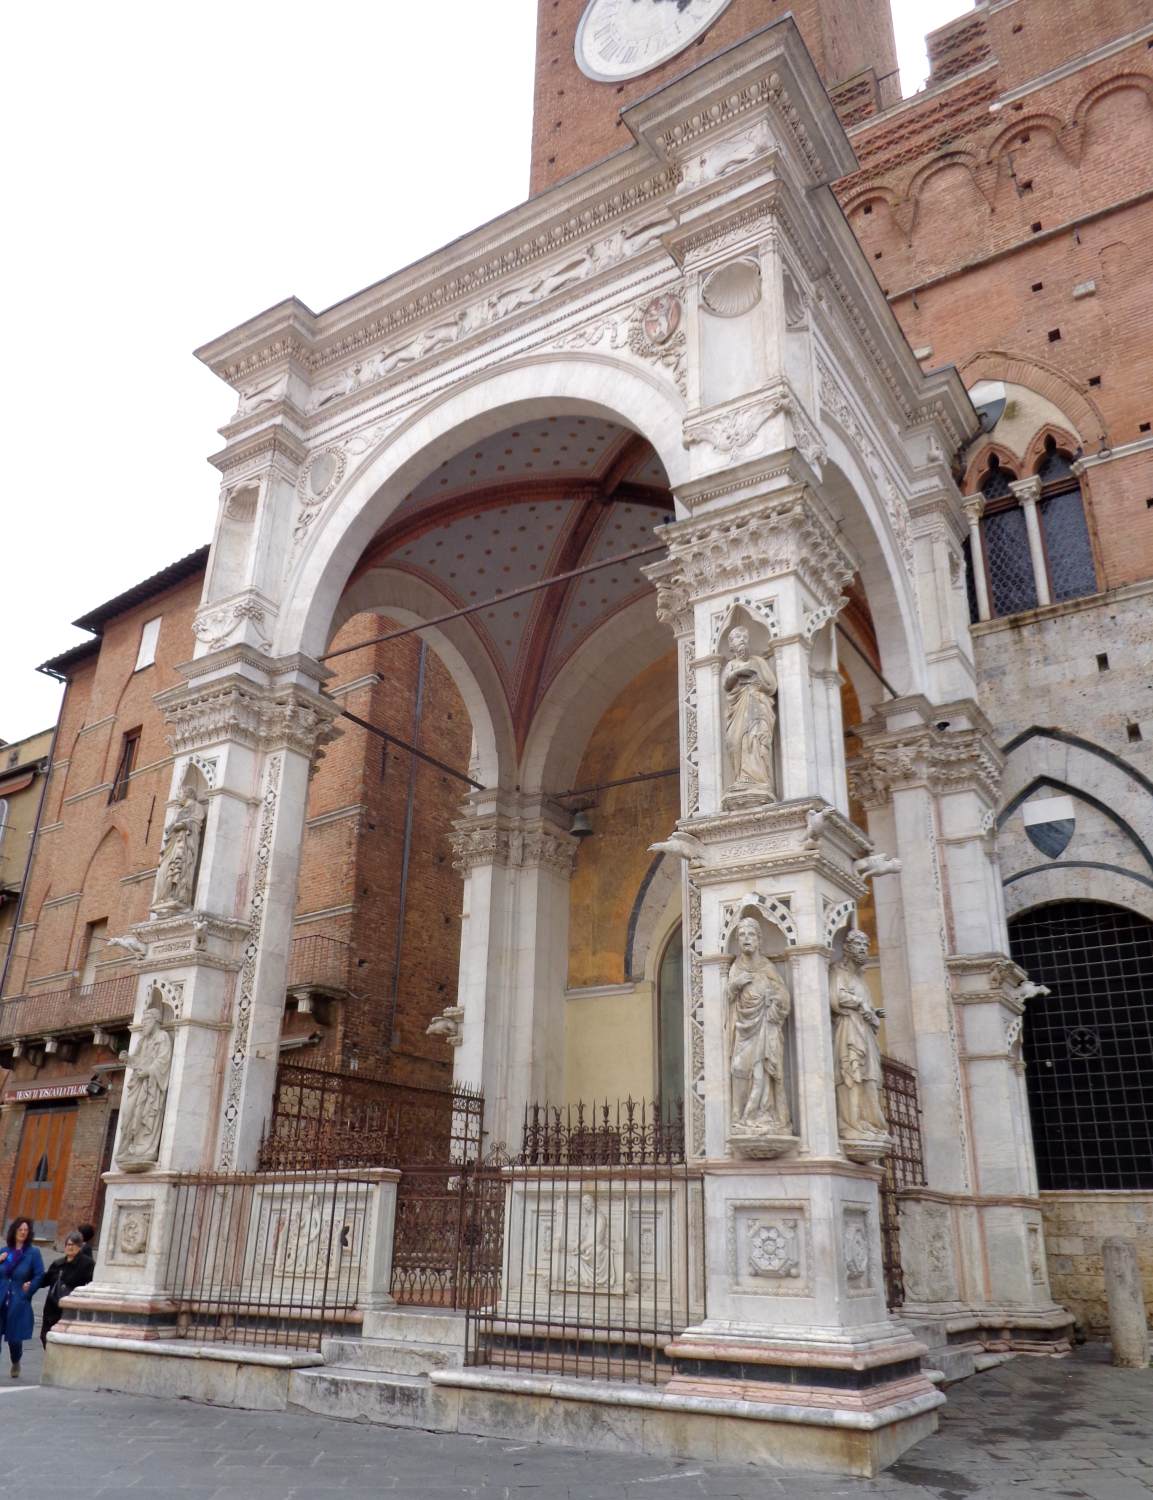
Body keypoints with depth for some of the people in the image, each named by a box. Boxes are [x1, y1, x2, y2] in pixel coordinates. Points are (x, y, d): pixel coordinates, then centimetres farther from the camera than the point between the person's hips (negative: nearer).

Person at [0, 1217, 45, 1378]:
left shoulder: (33, 1252, -1)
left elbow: (39, 1276, -2)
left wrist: (29, 1290, -13)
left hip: (18, 1302, -2)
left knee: (14, 1337, 6)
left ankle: (16, 1364, 34)